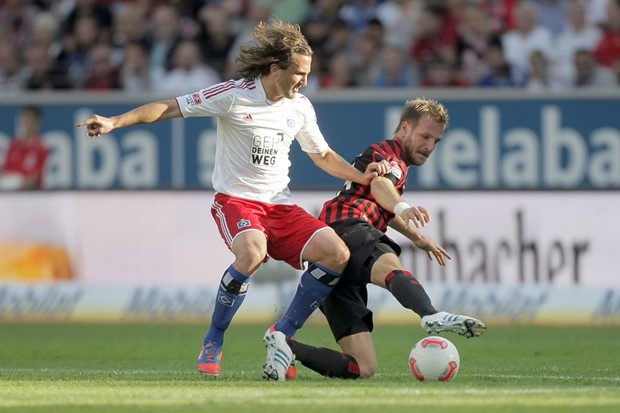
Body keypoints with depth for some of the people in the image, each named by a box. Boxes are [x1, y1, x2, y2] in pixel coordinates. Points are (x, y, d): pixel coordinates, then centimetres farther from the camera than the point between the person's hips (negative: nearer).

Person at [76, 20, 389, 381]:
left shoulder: (300, 107, 8)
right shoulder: (234, 95, -9)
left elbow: (323, 155, 23)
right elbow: (170, 108, -6)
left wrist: (362, 177, 7)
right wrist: (115, 122, -16)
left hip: (281, 206, 6)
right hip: (236, 199, -6)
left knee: (337, 254, -17)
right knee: (252, 253, -37)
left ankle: (282, 335, -1)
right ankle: (213, 344, -15)